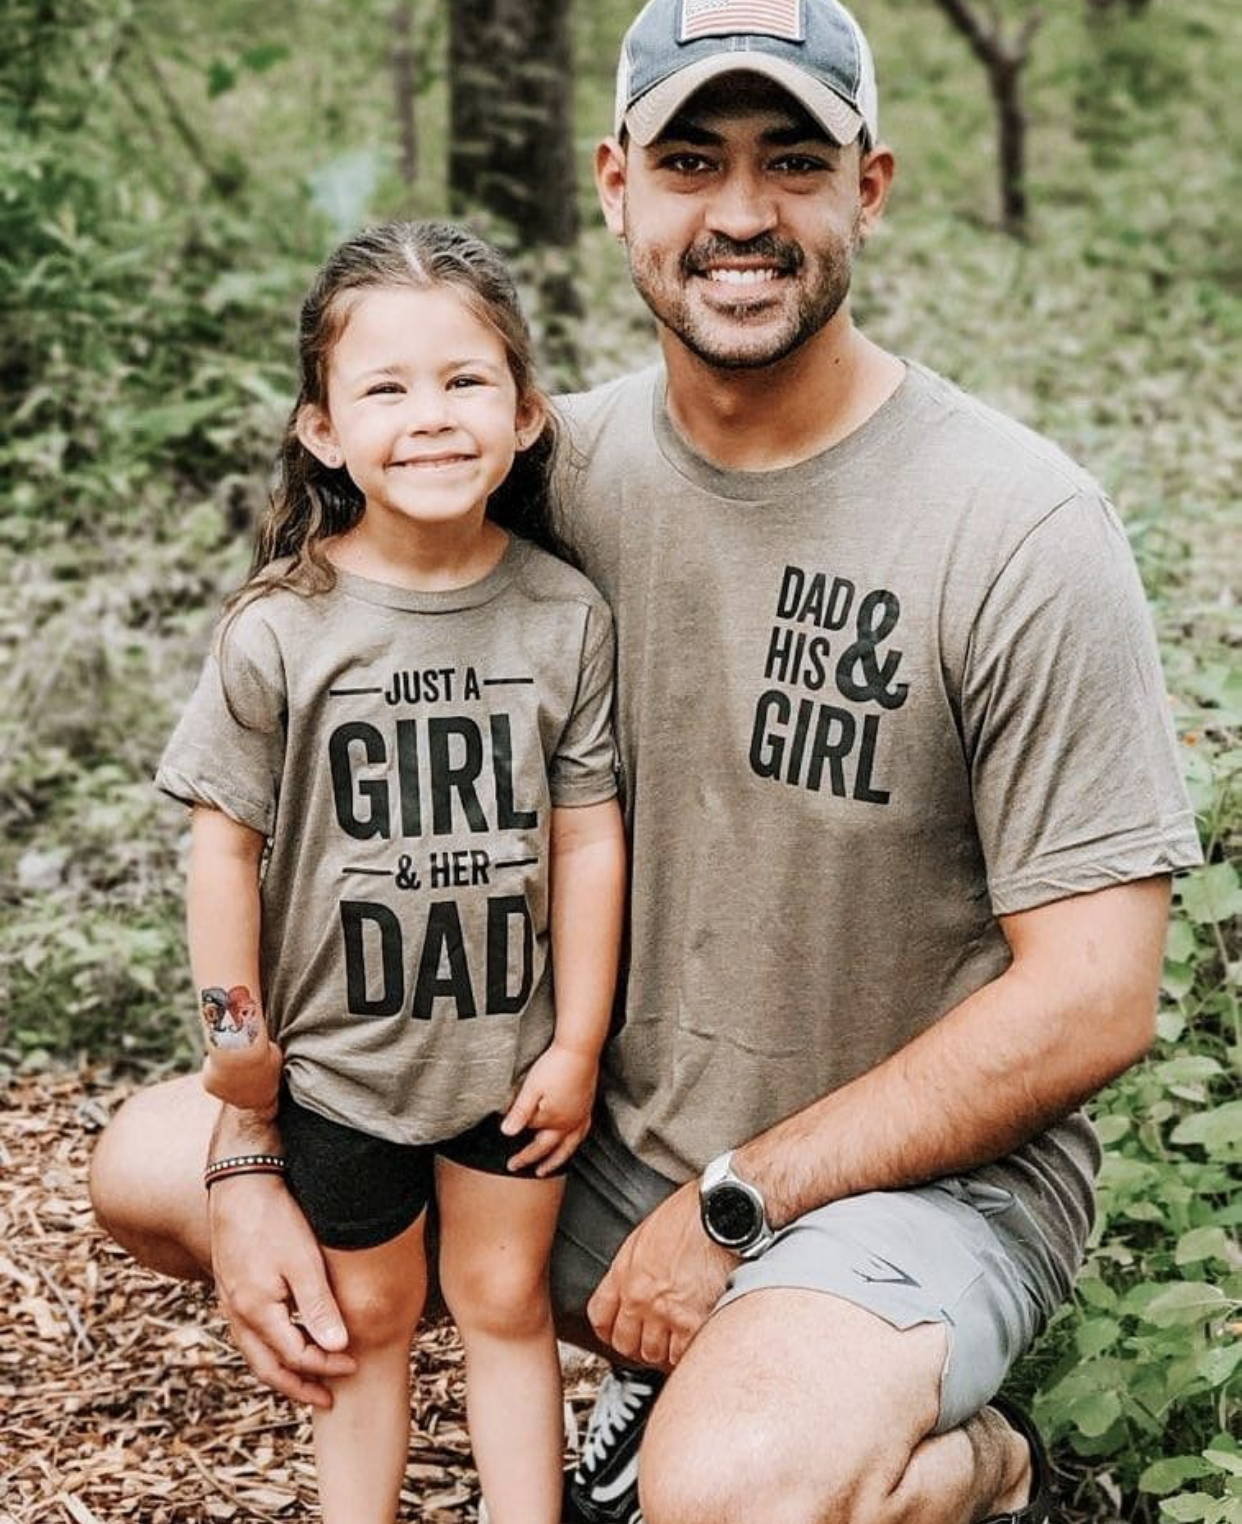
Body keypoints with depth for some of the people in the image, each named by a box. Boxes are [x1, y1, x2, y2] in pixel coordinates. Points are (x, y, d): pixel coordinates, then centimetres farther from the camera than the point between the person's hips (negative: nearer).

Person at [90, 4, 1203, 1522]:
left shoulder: (1025, 531, -18)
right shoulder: (555, 472, -4)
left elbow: (1092, 998, -18)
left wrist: (731, 1207, -16)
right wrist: (247, 1170, -10)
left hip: (924, 1168, -5)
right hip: (607, 1117, 6)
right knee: (148, 1168, 2)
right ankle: (670, 1357, 13)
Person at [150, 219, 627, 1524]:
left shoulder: (565, 617, -11)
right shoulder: (281, 629, -16)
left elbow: (586, 835, -6)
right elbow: (226, 836, -8)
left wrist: (578, 1042, -3)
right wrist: (236, 1032, -3)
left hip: (513, 1049, 1)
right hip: (340, 1056, -1)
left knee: (505, 1304, 17)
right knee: (366, 1320, 17)